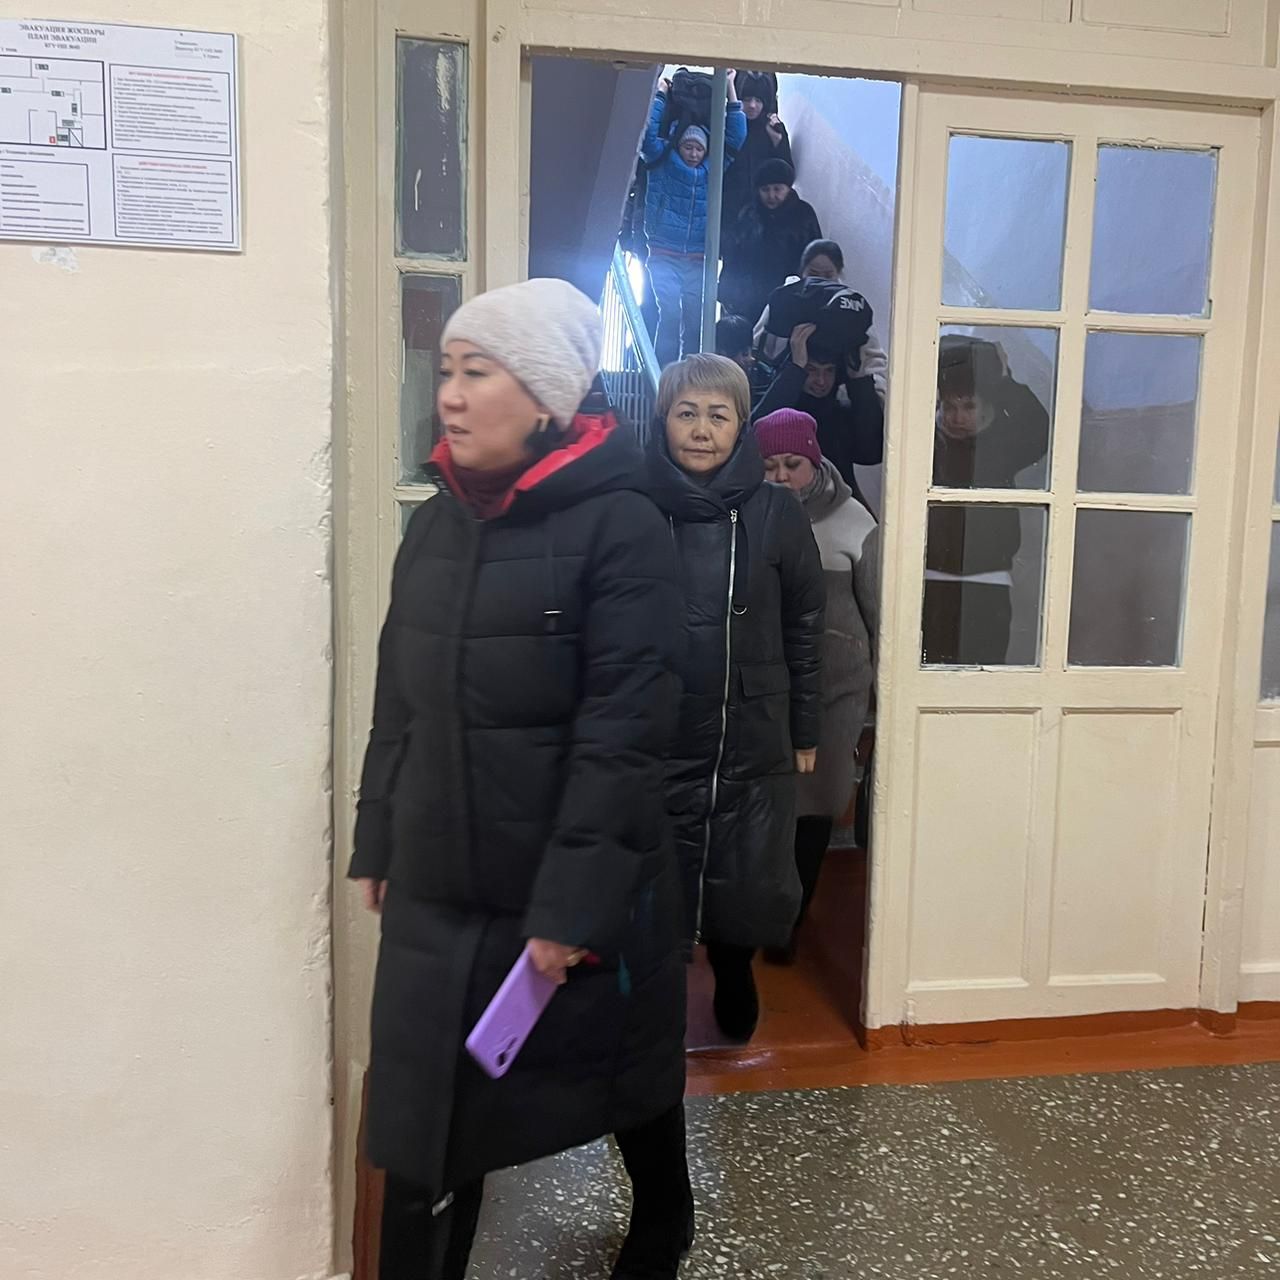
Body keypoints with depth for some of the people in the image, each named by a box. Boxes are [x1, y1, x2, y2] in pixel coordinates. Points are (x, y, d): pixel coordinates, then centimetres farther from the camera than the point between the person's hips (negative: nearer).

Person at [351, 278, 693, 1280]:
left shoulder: (620, 527, -14)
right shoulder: (436, 521, 5)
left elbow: (622, 733, -19)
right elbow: (399, 704, 11)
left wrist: (573, 902, -21)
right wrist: (379, 845, 11)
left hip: (577, 894, -4)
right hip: (439, 892, 5)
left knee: (628, 1082, 19)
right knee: (422, 1117, 9)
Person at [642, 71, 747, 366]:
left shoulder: (712, 169, 15)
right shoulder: (663, 162, 9)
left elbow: (735, 136, 12)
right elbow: (649, 131, -3)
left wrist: (730, 89, 11)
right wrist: (661, 94, 0)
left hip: (697, 259, 3)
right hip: (663, 256, -3)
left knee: (696, 319, -4)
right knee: (670, 313, -16)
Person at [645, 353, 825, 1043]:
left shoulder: (775, 512, -1)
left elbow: (803, 629, 5)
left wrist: (804, 733, 6)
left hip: (754, 747, 1)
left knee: (749, 887, 11)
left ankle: (734, 976, 43)